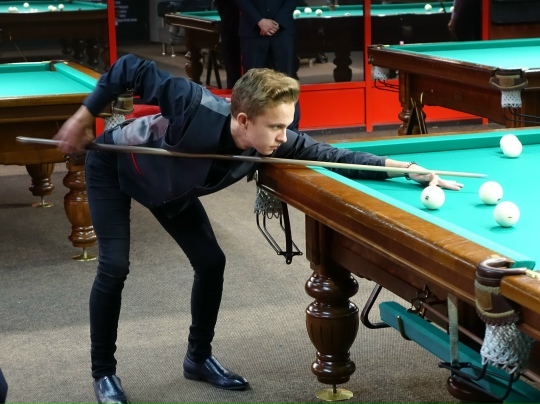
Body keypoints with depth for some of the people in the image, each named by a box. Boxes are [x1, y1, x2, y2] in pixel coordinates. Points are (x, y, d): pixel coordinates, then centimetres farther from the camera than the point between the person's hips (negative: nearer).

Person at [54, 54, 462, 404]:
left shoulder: (275, 143, -29)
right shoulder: (197, 107, -44)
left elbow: (334, 155, -23)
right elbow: (131, 68, -35)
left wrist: (405, 167, -32)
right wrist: (84, 117, -27)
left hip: (169, 185, 6)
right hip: (113, 167, -5)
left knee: (211, 261, 0)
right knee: (115, 266, -14)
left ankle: (199, 357, 19)